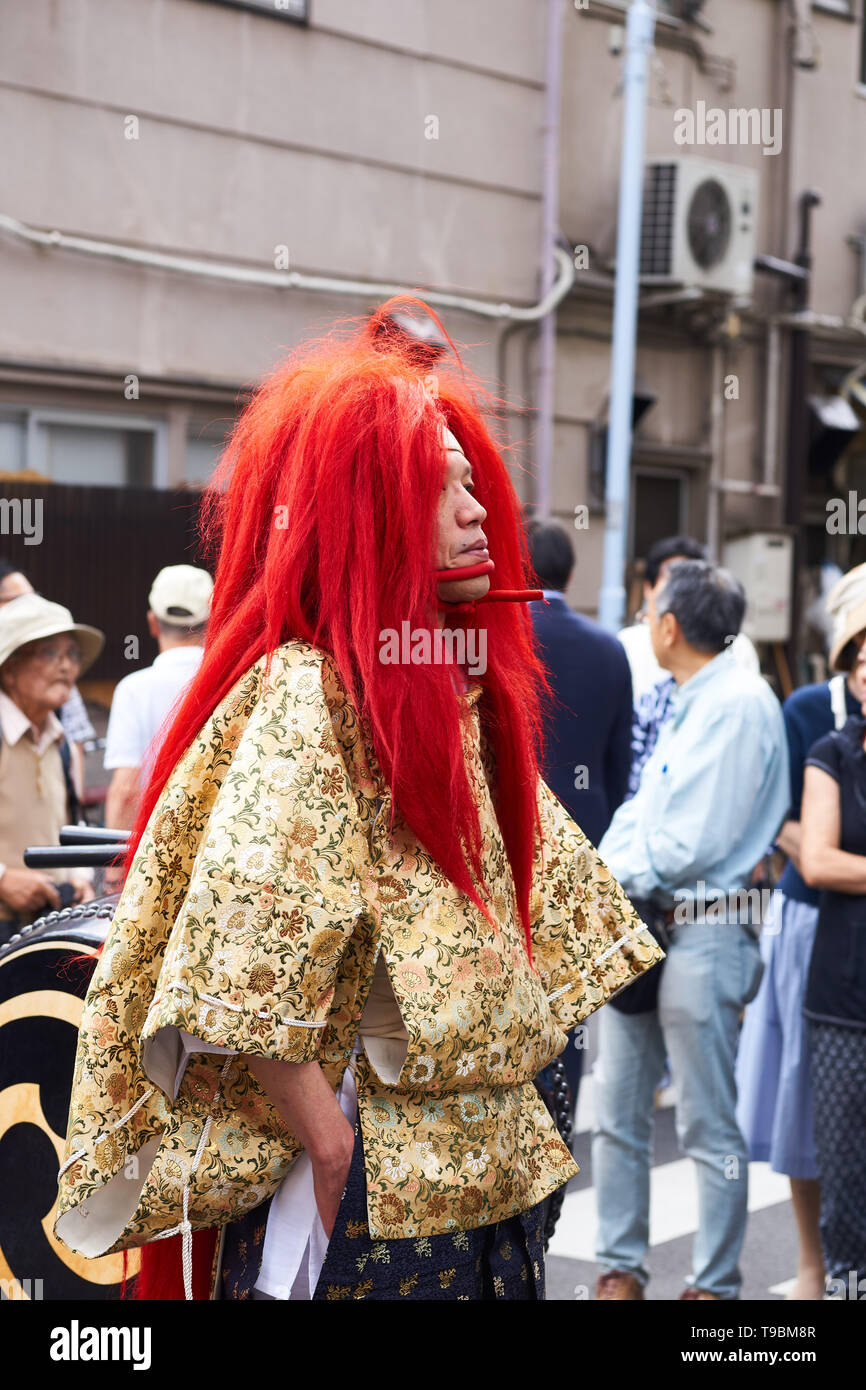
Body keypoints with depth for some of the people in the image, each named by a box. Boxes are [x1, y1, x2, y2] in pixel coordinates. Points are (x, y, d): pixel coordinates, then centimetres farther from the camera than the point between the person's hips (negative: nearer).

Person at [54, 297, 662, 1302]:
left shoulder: (463, 695, 12)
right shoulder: (302, 695, -14)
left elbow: (550, 899, 22)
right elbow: (239, 976, -24)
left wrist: (509, 1102, 14)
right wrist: (335, 1149, -21)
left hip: (486, 1181, 8)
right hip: (364, 1211, -8)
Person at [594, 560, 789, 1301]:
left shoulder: (738, 703, -13)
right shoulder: (686, 703, 17)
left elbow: (692, 843, -18)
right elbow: (639, 812, 15)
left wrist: (614, 874, -6)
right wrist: (608, 869, -4)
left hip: (703, 932, -9)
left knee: (709, 1128, 0)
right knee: (617, 1114, 11)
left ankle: (715, 1285, 9)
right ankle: (621, 1271, 20)